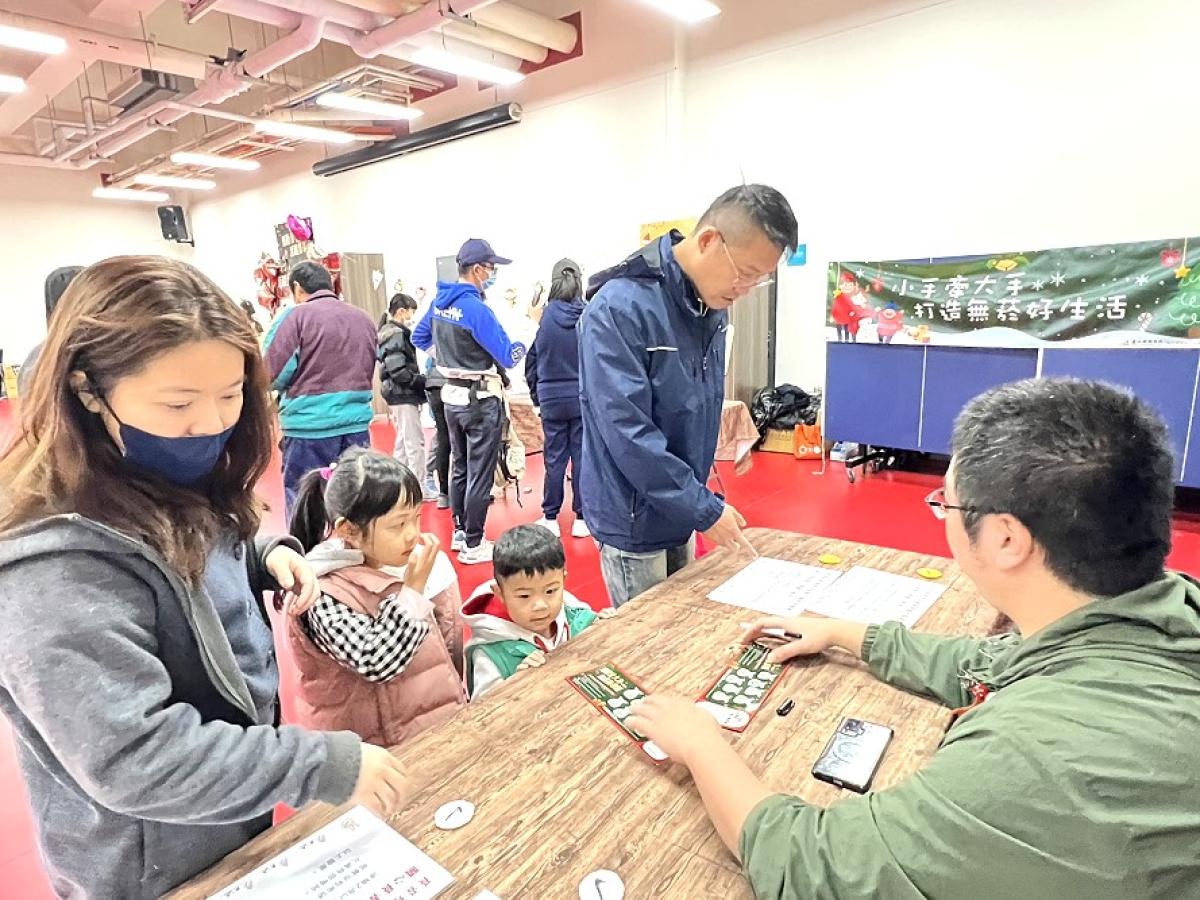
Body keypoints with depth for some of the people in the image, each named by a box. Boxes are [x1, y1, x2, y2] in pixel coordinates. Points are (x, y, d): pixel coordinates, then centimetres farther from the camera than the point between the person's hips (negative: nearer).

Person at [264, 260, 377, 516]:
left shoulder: (295, 316, -5)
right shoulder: (364, 319, 10)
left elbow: (271, 371, -7)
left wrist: (298, 386, 11)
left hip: (309, 428, -4)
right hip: (356, 425, 5)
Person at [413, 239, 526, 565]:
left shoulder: (440, 302, 5)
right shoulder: (476, 308, -21)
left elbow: (419, 338, 20)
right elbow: (508, 357, -20)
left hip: (451, 396, 9)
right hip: (480, 400, -8)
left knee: (460, 468, 18)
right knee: (480, 473, 0)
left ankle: (459, 532, 29)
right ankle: (473, 545, 7)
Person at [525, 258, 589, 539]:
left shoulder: (544, 318, -4)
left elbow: (532, 361, 2)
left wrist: (536, 396, 14)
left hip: (552, 399, 1)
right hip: (584, 397, -1)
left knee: (554, 458, 9)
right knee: (581, 456, 6)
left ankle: (550, 518, 17)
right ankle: (581, 519, 13)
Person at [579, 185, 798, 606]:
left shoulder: (713, 305, 2)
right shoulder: (620, 308, -23)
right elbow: (627, 431, -27)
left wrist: (698, 501, 12)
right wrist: (705, 509, -22)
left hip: (680, 510, 8)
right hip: (635, 520, -7)